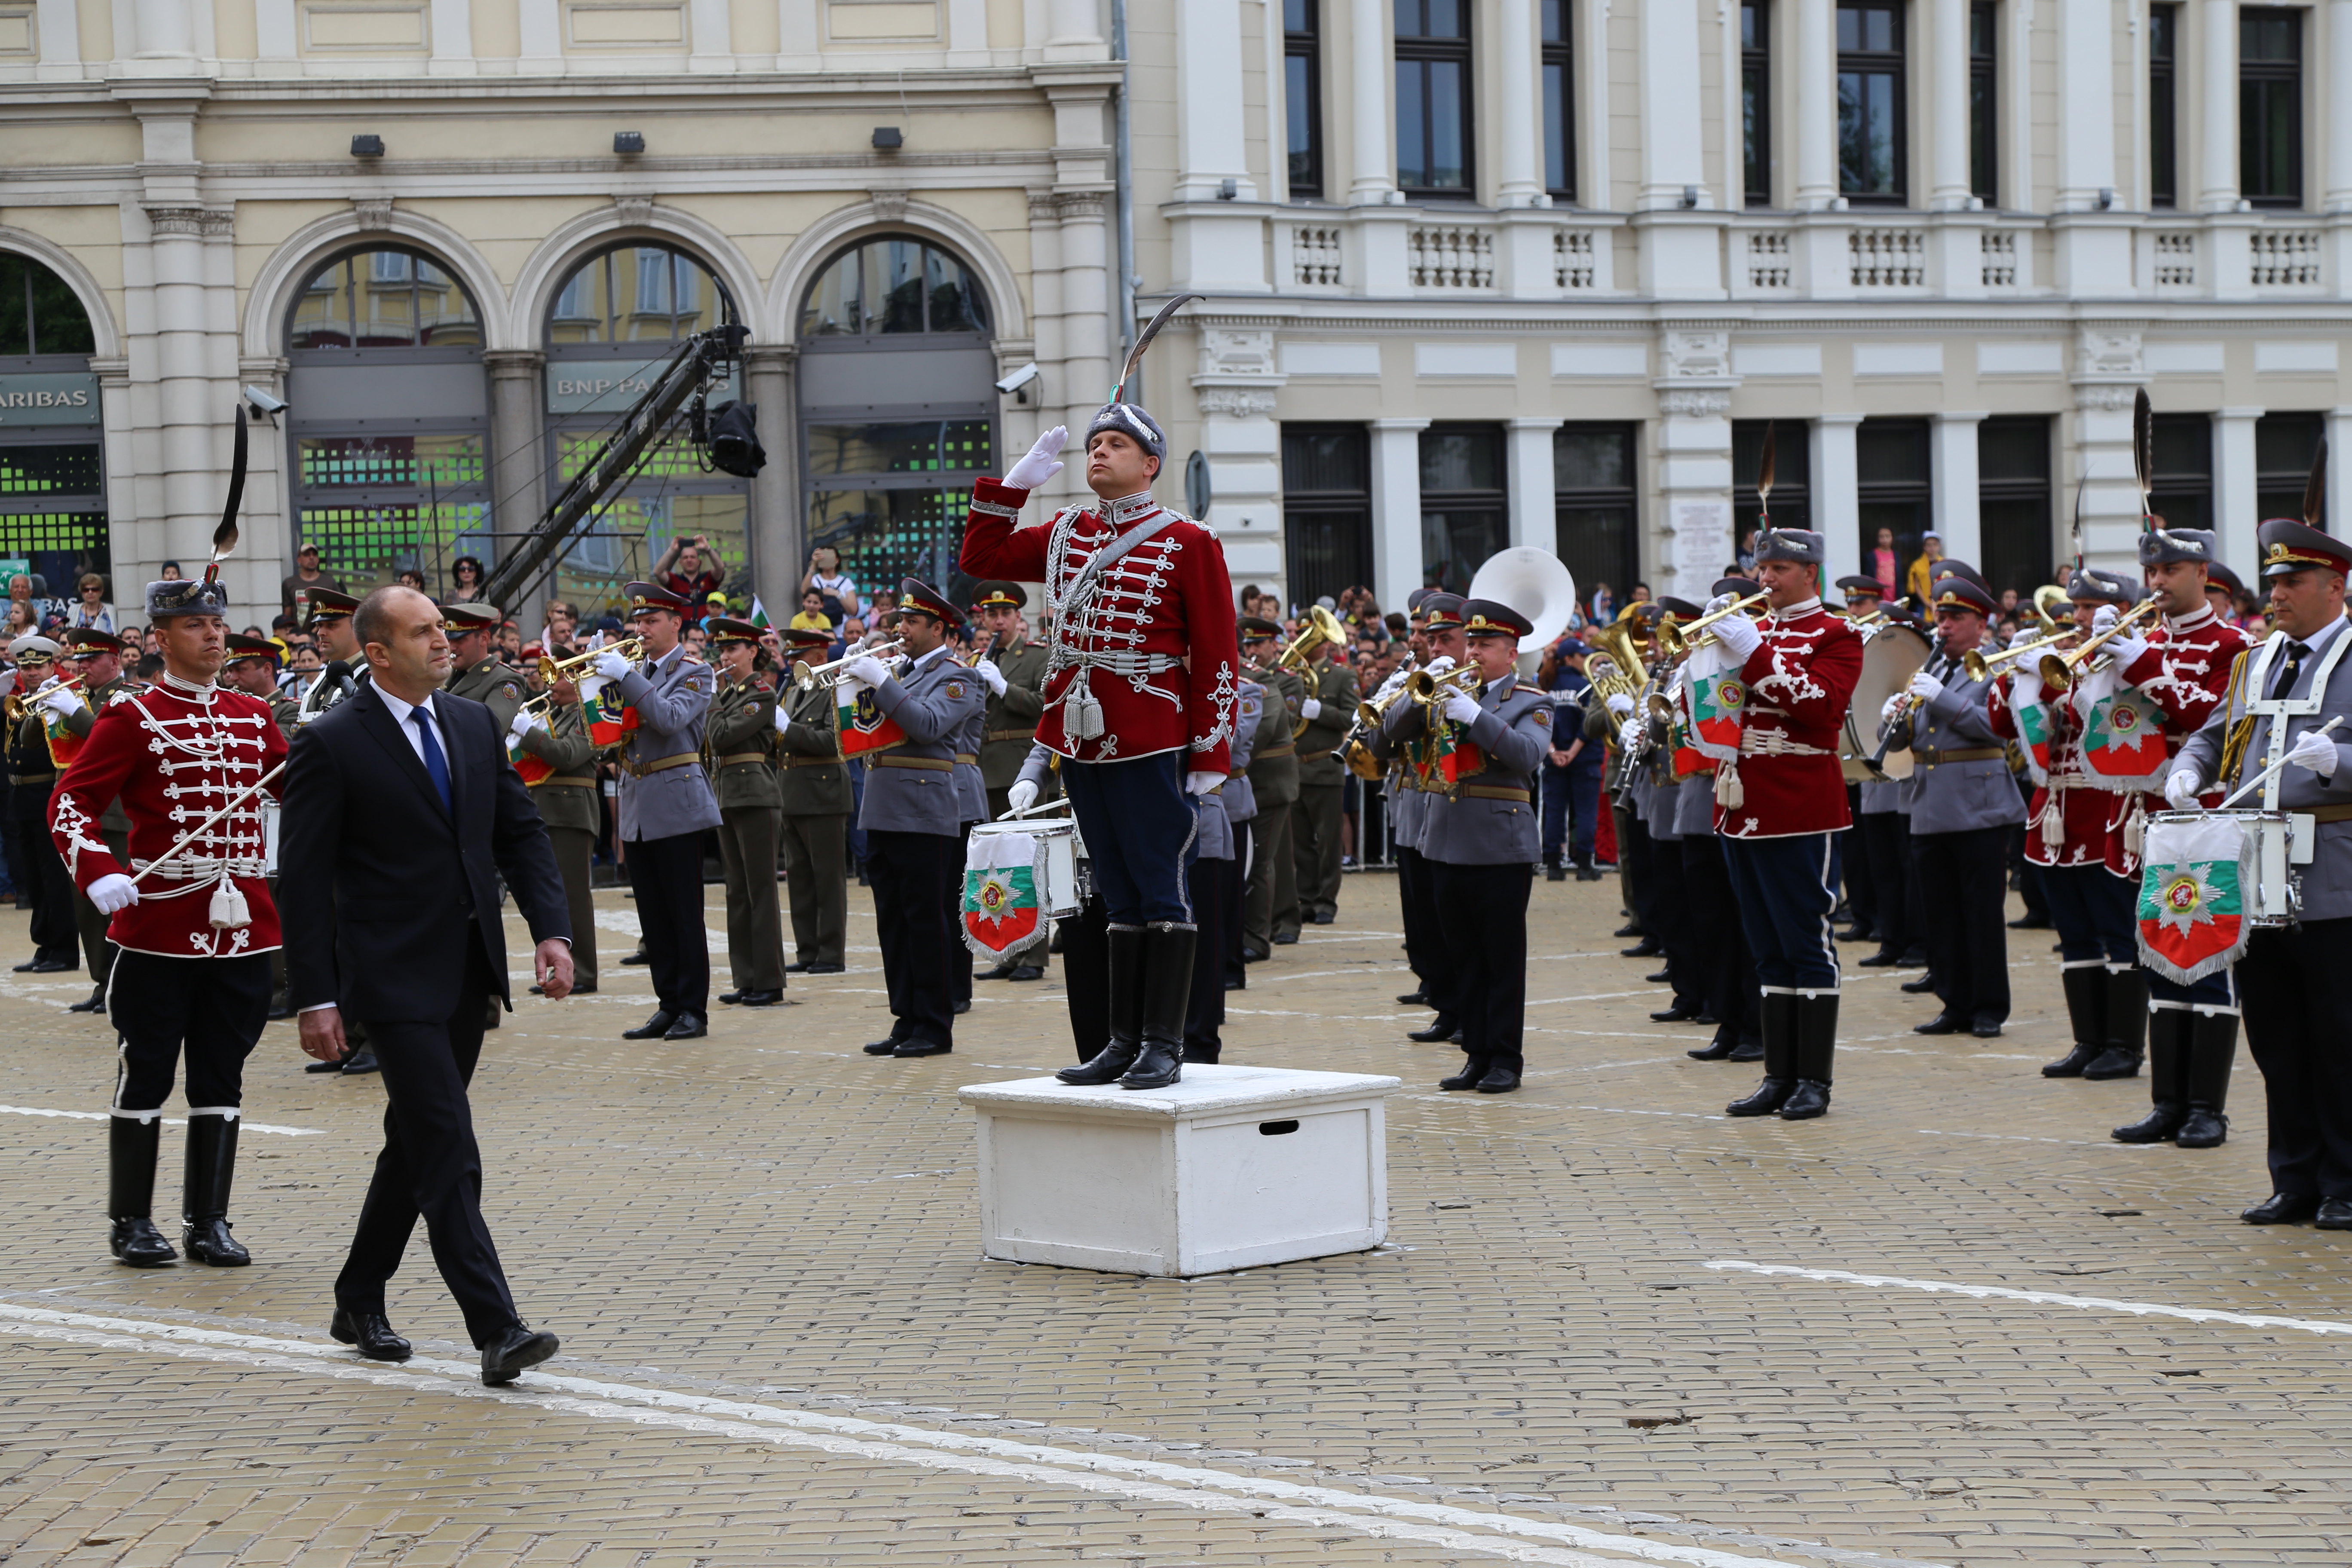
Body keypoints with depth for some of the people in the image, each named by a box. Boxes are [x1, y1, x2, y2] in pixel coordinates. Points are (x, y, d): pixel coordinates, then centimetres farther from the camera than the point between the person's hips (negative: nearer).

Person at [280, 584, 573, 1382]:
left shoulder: (476, 725, 9)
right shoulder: (331, 742, -9)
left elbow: (521, 833, 12)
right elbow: (303, 876, -9)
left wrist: (551, 930, -3)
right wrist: (314, 998, -13)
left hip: (468, 975, 7)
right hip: (394, 979, -7)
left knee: (416, 1145, 16)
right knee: (448, 1154, -12)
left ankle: (360, 1301, 31)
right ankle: (496, 1330, -13)